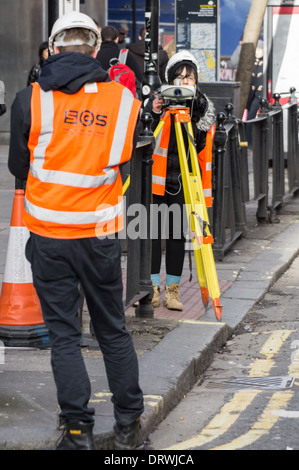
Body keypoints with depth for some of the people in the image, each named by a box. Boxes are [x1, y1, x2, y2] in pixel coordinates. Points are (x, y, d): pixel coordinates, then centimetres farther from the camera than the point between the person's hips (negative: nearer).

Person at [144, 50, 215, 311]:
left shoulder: (203, 107, 5)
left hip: (183, 181, 2)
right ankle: (152, 287, 6)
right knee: (152, 231, -3)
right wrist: (153, 114, -25)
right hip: (156, 178, -2)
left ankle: (172, 289, 10)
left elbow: (203, 147, 8)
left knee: (177, 234, 3)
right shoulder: (158, 101, -4)